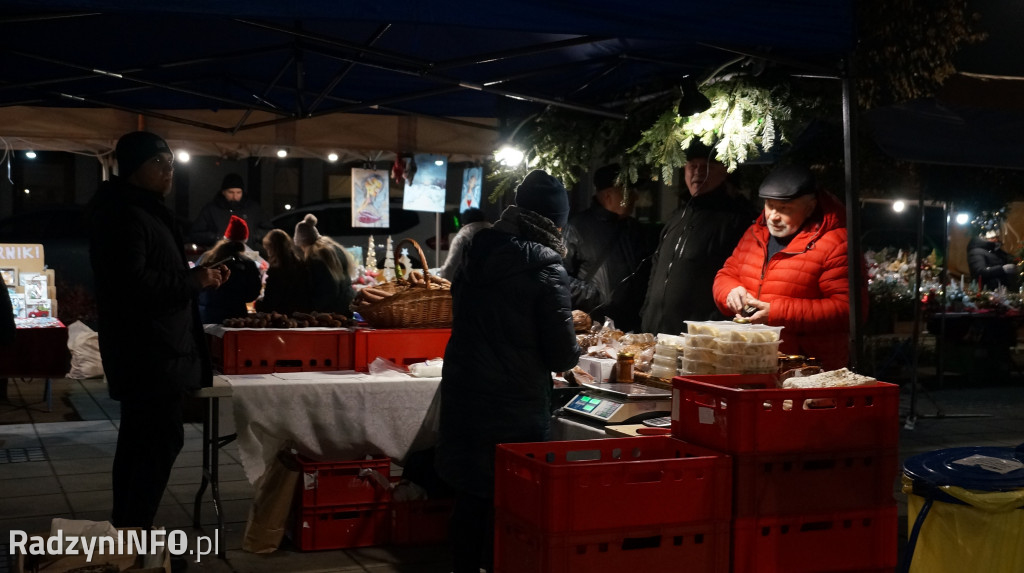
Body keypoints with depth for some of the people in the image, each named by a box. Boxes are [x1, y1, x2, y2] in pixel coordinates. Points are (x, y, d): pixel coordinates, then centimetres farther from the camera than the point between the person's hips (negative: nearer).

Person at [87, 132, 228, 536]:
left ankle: (123, 531, 22)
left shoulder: (143, 213, 19)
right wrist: (192, 281, -20)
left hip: (148, 351, 11)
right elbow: (131, 283, -26)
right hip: (149, 352, -11)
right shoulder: (126, 216, -16)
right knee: (162, 441, -12)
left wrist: (198, 274, 10)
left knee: (140, 441, 14)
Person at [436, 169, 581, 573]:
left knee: (470, 494, 17)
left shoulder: (478, 256, 5)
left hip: (463, 393, 6)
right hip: (515, 406, -6)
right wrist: (570, 351, 7)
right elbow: (563, 356, -14)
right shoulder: (547, 270, -14)